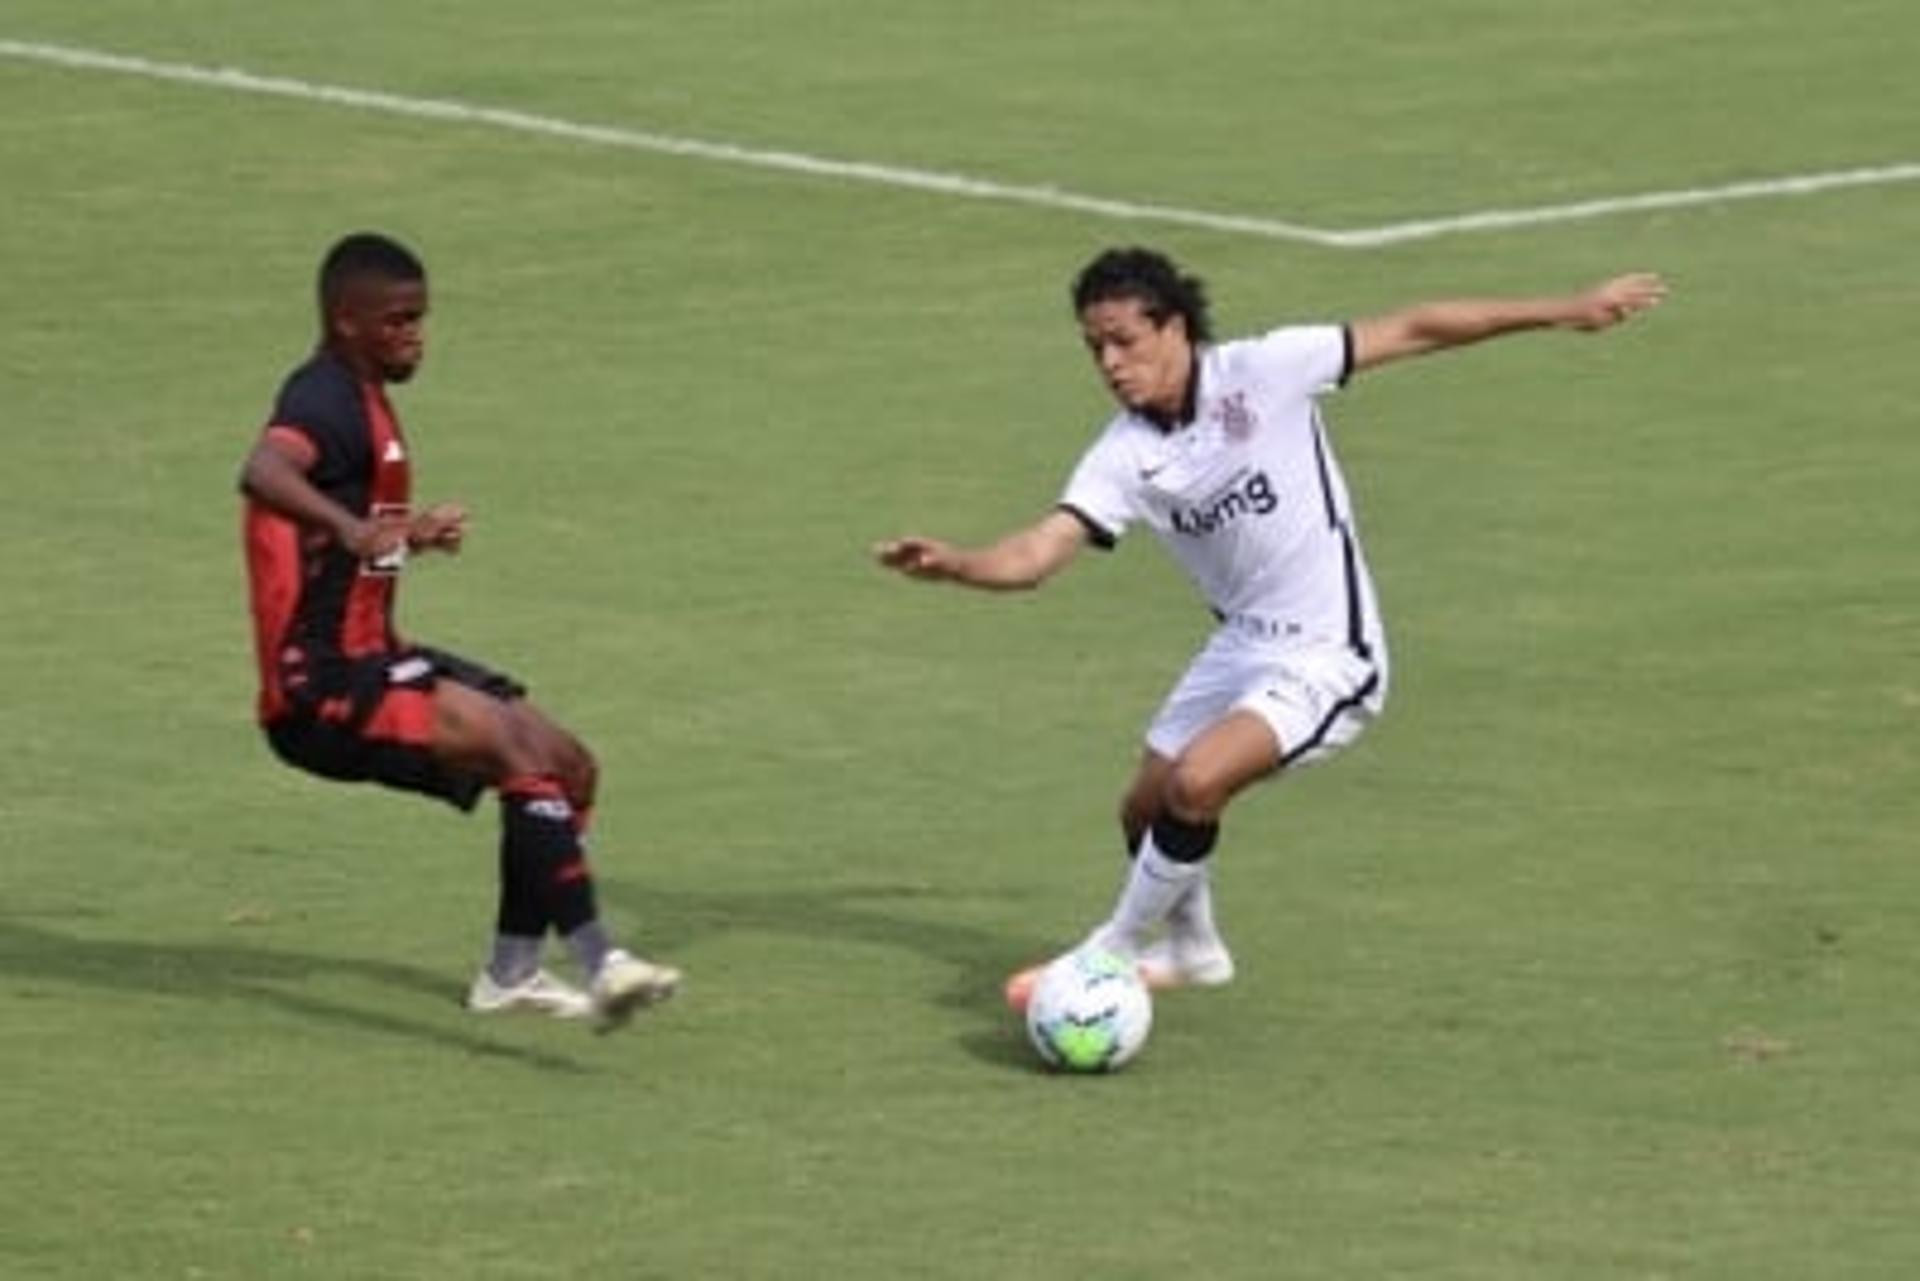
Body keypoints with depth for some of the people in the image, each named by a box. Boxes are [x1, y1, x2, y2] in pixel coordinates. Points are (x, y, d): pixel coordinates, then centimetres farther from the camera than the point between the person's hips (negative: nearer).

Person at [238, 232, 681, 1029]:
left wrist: (407, 535, 36)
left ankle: (512, 972, 18)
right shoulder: (326, 401, -15)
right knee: (518, 744, -28)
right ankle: (598, 963, -39)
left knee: (569, 766, 10)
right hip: (320, 690, -11)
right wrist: (353, 529, -54)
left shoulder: (359, 398, 16)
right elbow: (263, 472, -40)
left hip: (368, 663, 11)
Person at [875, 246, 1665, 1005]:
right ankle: (1191, 949, 44)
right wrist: (951, 565, -39)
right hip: (1241, 649, 6)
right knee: (1146, 809, 13)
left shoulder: (1263, 373, -18)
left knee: (1195, 782, -24)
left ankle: (1121, 950, -3)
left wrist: (1566, 311, -9)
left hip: (1327, 659, -6)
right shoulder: (1123, 457, -6)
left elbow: (1412, 332, -11)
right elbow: (1036, 554, -17)